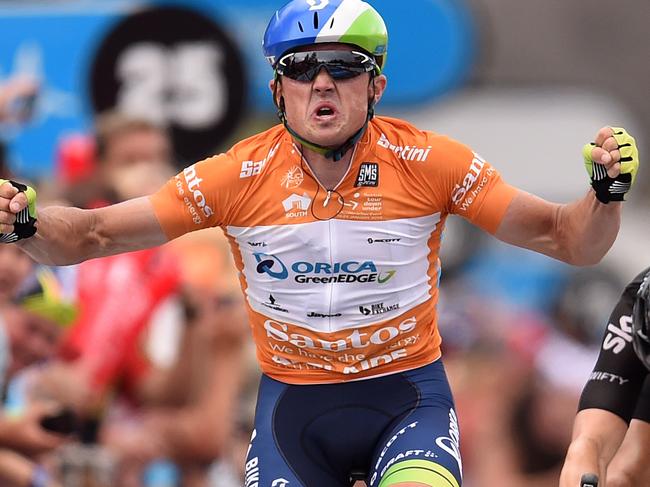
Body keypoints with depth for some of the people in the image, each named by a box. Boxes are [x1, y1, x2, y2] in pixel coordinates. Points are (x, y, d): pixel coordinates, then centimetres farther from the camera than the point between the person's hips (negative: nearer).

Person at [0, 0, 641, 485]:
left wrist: (607, 191, -28)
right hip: (294, 404, 1)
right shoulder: (243, 175, -11)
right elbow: (94, 236, -8)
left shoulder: (426, 163, -12)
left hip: (407, 394, -1)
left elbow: (565, 239, -7)